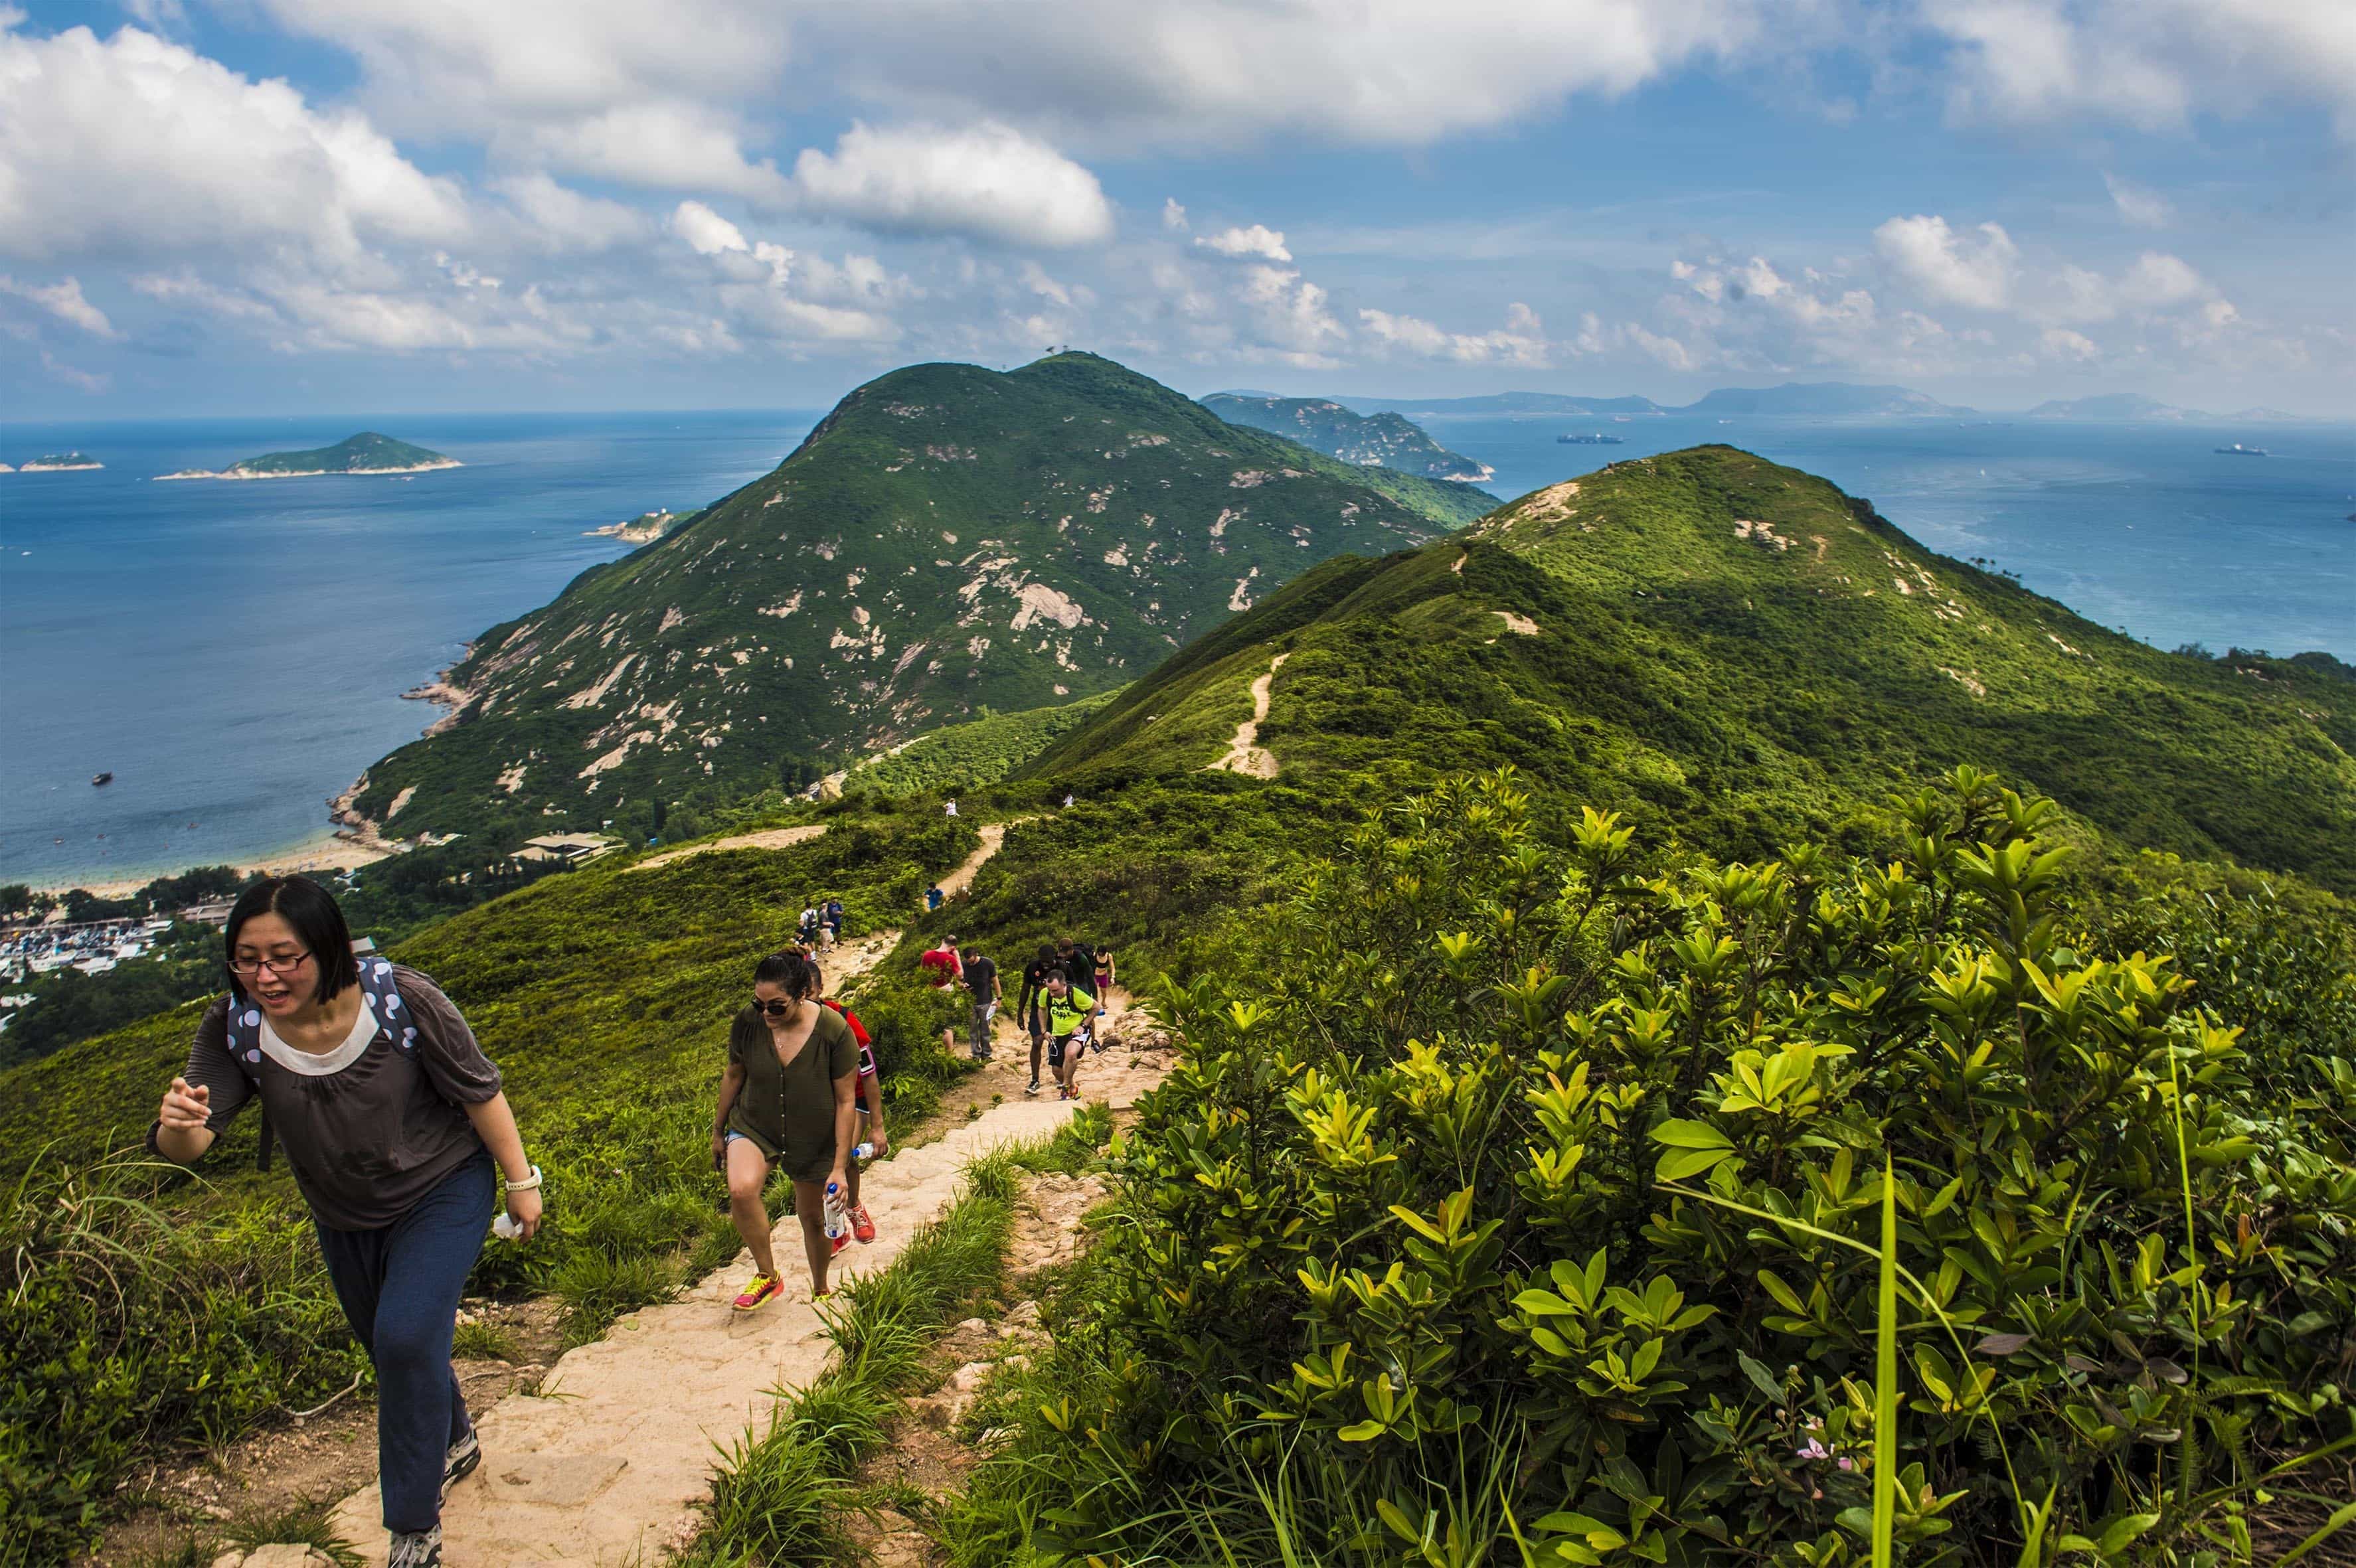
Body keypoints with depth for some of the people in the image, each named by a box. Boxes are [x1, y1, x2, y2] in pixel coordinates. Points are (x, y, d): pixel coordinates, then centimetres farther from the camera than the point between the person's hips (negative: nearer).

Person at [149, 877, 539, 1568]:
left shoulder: (402, 999, -30)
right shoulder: (234, 1027, -21)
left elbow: (478, 1089, -18)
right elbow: (187, 1144, -26)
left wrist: (521, 1181, -11)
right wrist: (178, 1128, -50)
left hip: (442, 1190, -5)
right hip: (343, 1218, 5)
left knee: (406, 1337, -19)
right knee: (387, 1346, 22)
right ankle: (455, 1442, 53)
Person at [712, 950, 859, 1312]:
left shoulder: (834, 1031, -23)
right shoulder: (748, 1024, -16)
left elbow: (846, 1101, -15)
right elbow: (734, 1075, 3)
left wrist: (839, 1167, -14)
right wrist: (718, 1131, 14)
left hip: (813, 1140, -1)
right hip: (753, 1126, 1)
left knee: (813, 1217, 14)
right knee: (741, 1190, -28)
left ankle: (821, 1291, 41)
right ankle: (767, 1276, -8)